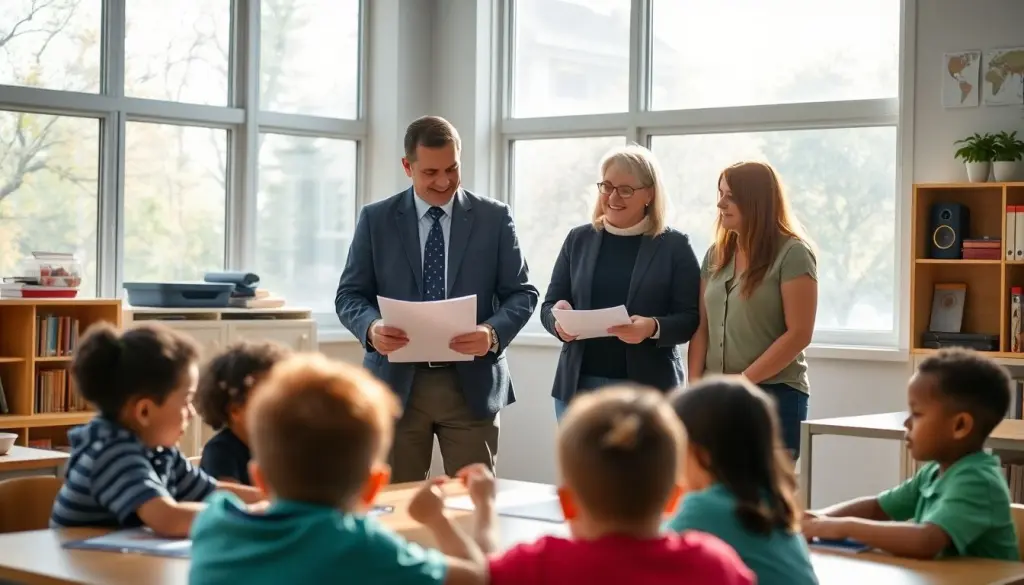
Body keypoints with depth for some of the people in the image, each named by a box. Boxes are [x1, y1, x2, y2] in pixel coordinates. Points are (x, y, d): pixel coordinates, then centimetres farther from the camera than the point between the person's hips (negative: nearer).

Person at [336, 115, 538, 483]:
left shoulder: (494, 217, 5)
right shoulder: (375, 219, 5)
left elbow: (521, 292, 4)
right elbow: (350, 294, 5)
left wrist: (493, 333, -17)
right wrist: (371, 327, -17)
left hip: (472, 383, 0)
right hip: (397, 382, 0)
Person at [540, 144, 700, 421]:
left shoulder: (674, 246, 1)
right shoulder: (578, 239, 10)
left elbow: (692, 318, -3)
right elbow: (548, 305, 11)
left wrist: (654, 328, -23)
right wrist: (559, 320, -13)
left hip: (648, 390, -3)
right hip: (578, 386, 3)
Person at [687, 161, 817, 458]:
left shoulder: (792, 254, -5)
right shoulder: (716, 255, 13)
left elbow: (798, 334, -11)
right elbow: (702, 326, 12)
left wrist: (742, 382, -13)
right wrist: (695, 383, -2)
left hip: (775, 395, -5)